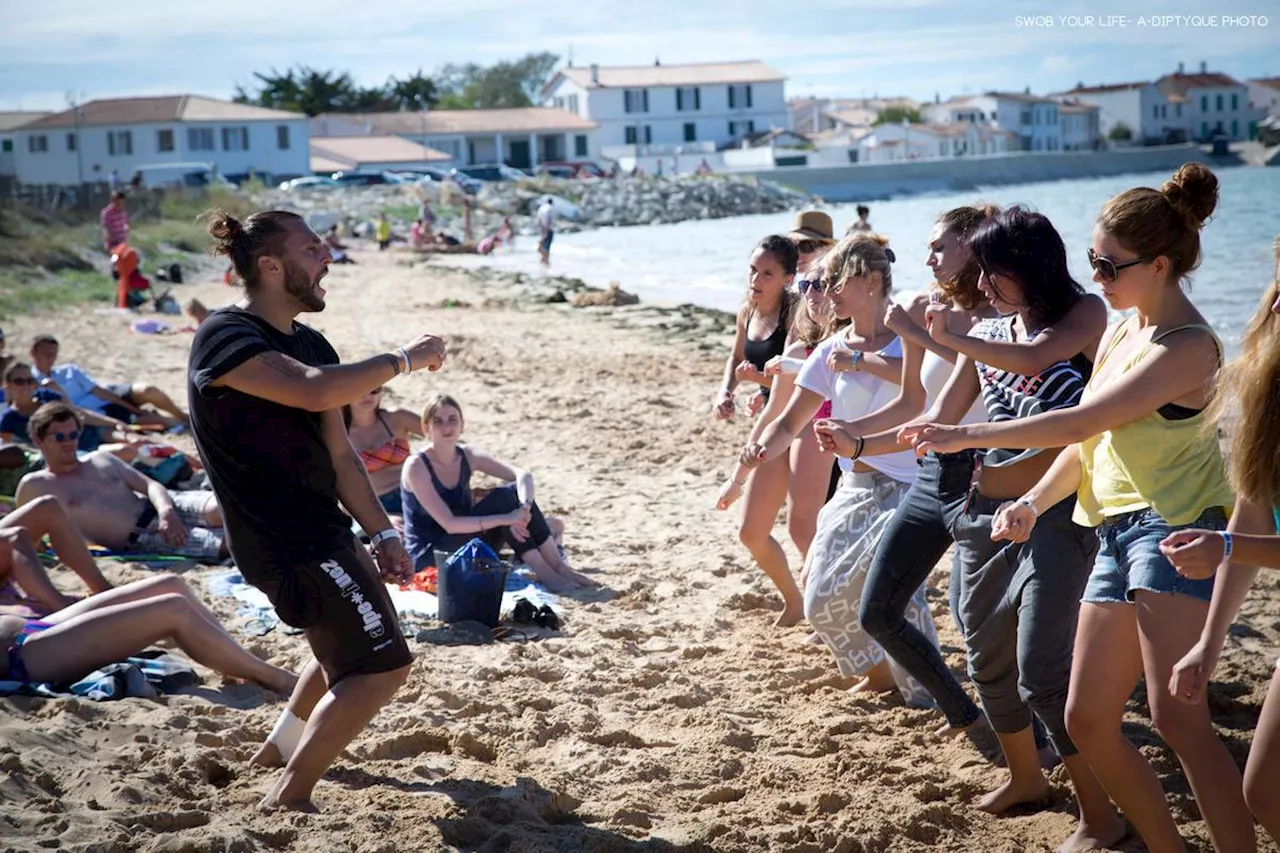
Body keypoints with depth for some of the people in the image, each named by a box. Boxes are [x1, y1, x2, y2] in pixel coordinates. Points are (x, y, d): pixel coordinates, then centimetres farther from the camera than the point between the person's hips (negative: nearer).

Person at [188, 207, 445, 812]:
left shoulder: (308, 344, 10)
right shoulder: (227, 338, -18)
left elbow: (338, 454, 12)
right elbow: (317, 391, -35)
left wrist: (382, 534, 7)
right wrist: (402, 359, -23)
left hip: (320, 530, 10)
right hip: (287, 541, -10)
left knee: (347, 639, 29)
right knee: (382, 666, -11)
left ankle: (282, 746, 47)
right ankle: (286, 799, -3)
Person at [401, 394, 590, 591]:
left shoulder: (467, 456, 2)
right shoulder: (417, 466, -17)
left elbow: (523, 475, -8)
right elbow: (450, 524, -25)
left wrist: (523, 508, -30)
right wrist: (505, 518, -32)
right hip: (428, 559, -6)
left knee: (515, 492, -13)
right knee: (502, 499, -22)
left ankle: (558, 566, -14)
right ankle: (544, 574, -22)